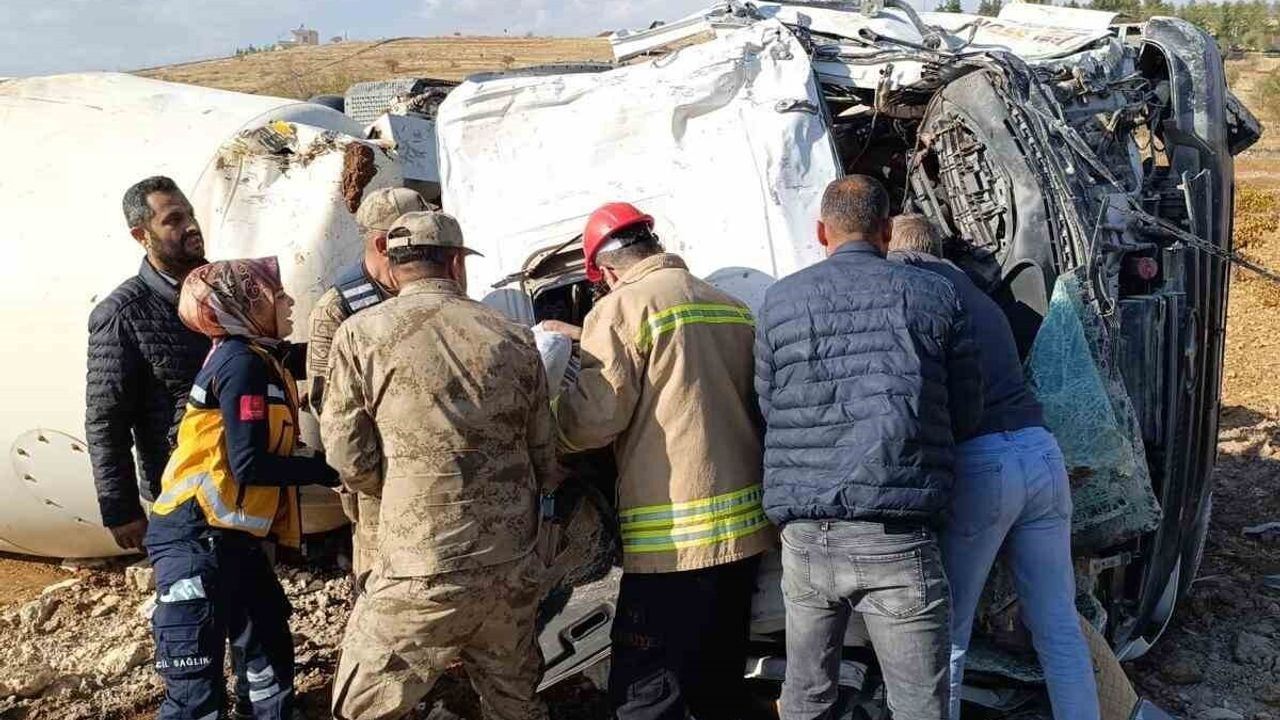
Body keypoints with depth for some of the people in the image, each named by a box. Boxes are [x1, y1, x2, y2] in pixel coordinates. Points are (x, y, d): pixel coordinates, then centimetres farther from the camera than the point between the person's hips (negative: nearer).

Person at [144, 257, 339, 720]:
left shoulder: (256, 358, 14)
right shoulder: (243, 363, -15)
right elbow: (250, 465, -21)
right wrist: (324, 469, -11)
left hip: (229, 538, 10)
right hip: (195, 540, -10)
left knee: (272, 653, 19)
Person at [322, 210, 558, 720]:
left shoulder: (361, 334, -4)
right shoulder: (514, 338, 5)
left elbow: (351, 459, -3)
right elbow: (544, 458, 11)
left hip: (422, 575, -4)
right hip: (514, 568, 4)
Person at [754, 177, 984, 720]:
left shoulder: (780, 300, 6)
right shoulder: (935, 296, 4)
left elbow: (768, 409, 10)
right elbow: (966, 416, 9)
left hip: (804, 537, 2)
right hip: (896, 541, -2)